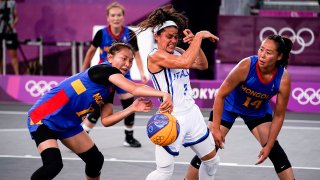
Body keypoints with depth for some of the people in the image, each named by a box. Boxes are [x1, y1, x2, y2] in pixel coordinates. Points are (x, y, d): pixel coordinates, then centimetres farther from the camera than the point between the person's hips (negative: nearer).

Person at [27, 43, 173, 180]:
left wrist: (132, 109, -8)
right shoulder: (104, 70, -19)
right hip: (45, 117, -10)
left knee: (95, 160, 11)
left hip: (68, 123, 10)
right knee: (54, 164, -26)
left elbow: (105, 120, 1)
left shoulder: (110, 88, 7)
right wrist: (163, 94, -42)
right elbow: (134, 89, -33)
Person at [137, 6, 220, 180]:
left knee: (212, 160, 18)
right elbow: (186, 62, -30)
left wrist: (194, 43, -2)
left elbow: (202, 65, 12)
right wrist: (199, 36, -20)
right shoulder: (155, 56, -16)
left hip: (192, 113, 8)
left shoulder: (178, 52, 7)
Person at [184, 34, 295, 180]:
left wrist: (269, 146, -16)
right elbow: (220, 95, -24)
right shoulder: (246, 66, -35)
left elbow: (278, 115, -16)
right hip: (230, 106, -2)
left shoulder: (283, 79, -28)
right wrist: (215, 128, -24)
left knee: (273, 148, -9)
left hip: (258, 110, 2)